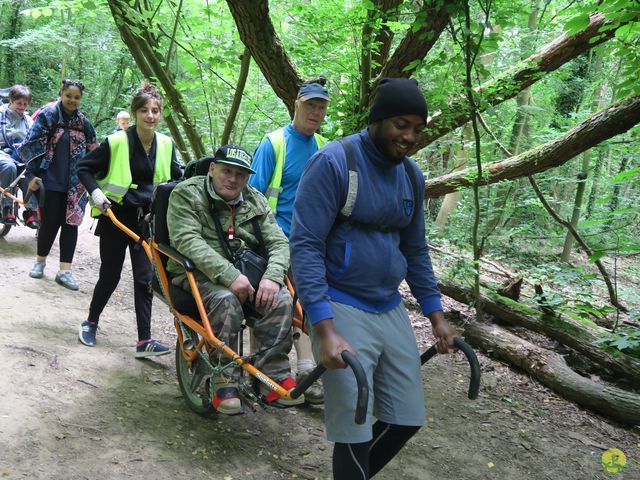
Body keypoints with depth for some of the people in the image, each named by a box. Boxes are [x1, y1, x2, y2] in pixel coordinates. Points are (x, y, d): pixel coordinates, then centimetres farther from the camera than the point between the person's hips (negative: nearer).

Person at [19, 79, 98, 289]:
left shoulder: (84, 122, 8)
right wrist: (31, 175, -12)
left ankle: (65, 270, 7)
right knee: (50, 223, 3)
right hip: (51, 181, -3)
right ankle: (40, 261, 27)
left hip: (75, 184, 3)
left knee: (71, 224, 2)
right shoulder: (47, 116, -3)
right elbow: (32, 145, -6)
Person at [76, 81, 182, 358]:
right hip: (116, 217, -3)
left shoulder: (166, 144, 2)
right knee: (110, 274, 6)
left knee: (145, 278, -1)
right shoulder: (116, 142, -11)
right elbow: (84, 168, -2)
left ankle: (144, 340, 3)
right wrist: (96, 192, -16)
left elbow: (176, 178, 16)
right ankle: (90, 323, 31)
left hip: (147, 219, 3)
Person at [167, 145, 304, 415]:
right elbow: (187, 240, -19)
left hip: (246, 274, 4)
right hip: (200, 274, -4)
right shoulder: (186, 194, -3)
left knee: (281, 300, -23)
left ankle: (275, 376, -16)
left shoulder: (255, 201, 12)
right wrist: (228, 275, -30)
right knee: (226, 301, -35)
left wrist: (272, 277, -18)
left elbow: (278, 242, 5)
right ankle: (224, 383, -24)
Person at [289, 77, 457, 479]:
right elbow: (305, 246, -17)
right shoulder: (333, 163, -13)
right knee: (355, 431, -1)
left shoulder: (412, 175, 8)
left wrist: (436, 314, 13)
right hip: (342, 308, -7)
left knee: (407, 419, 12)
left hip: (391, 309, 7)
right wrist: (325, 329, -24)